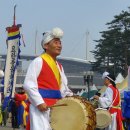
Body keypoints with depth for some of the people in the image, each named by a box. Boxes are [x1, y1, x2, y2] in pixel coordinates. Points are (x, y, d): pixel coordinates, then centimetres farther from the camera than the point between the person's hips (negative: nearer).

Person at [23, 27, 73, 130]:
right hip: (41, 106, -8)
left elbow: (63, 88, 21)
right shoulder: (38, 61, -6)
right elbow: (29, 85, -14)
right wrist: (39, 102, -21)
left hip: (57, 107, 8)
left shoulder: (59, 66, 20)